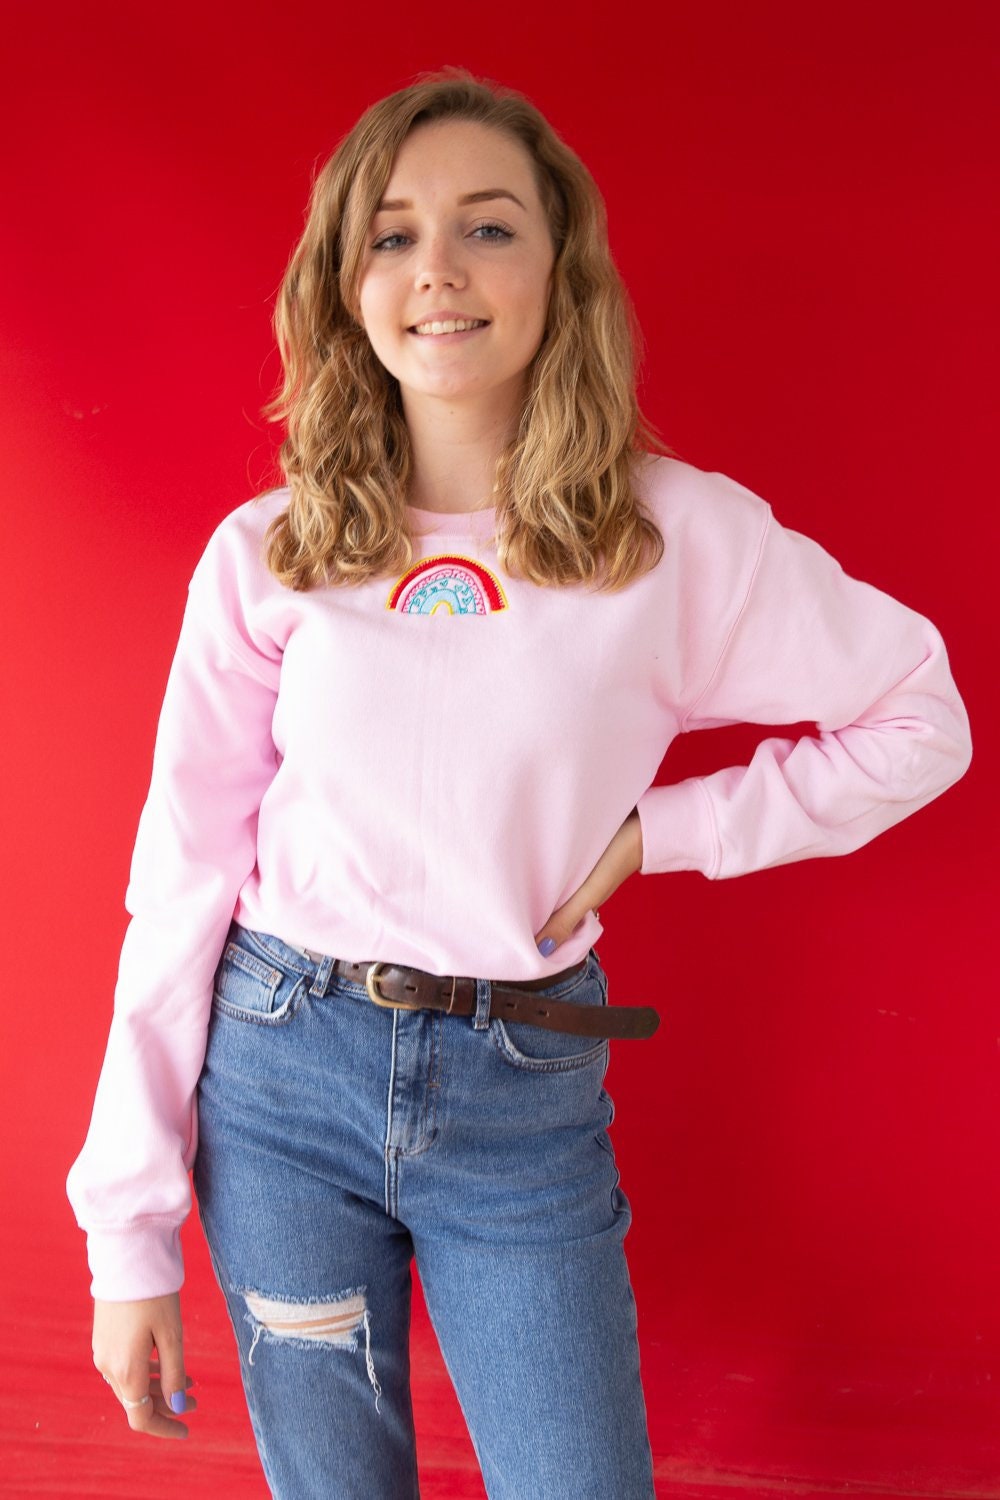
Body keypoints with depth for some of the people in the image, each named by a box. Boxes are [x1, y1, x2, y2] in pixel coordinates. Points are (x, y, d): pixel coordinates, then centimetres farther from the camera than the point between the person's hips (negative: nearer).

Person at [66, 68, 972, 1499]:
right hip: (280, 1074, 1)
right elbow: (185, 874, -3)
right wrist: (130, 1235, -3)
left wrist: (658, 829, -6)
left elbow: (920, 722, 3)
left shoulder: (679, 535, -7)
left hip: (525, 1105, -1)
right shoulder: (267, 555, -4)